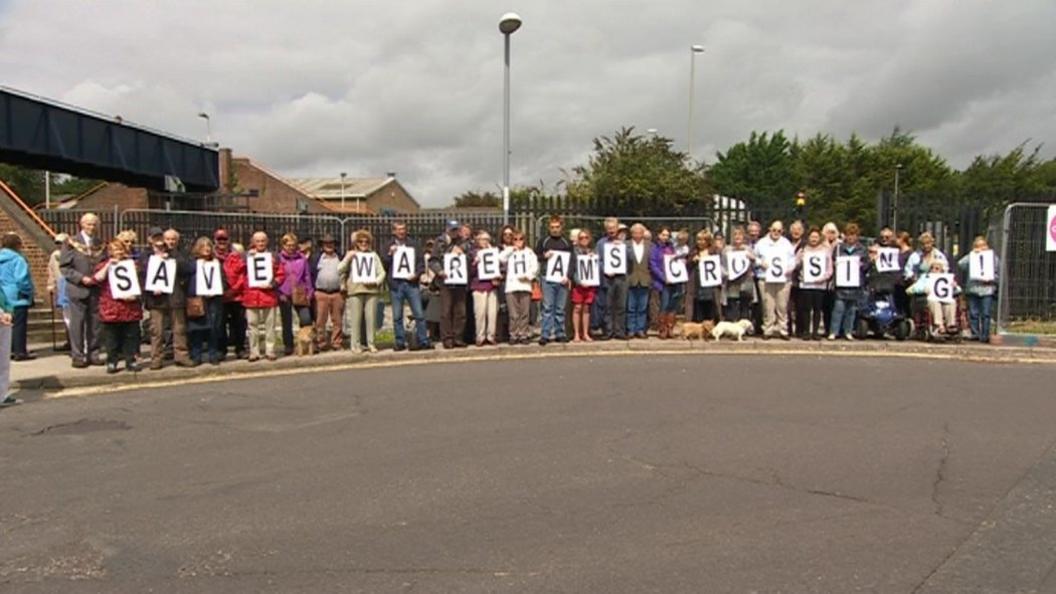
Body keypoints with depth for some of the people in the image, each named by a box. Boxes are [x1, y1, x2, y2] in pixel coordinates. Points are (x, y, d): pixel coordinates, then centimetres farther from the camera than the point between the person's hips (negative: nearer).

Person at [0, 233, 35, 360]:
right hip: (17, 297, -8)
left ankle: (10, 350, 20)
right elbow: (22, 279, -21)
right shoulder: (17, 259, -16)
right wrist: (28, 292, -7)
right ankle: (20, 352, -2)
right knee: (19, 325, -3)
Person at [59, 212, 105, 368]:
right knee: (77, 322, -1)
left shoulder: (100, 244, 10)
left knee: (95, 323, 6)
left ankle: (93, 354, 15)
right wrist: (81, 278, -14)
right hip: (77, 289, -3)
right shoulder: (72, 243, 0)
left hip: (96, 289, 3)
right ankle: (77, 355, 6)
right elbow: (64, 266, -4)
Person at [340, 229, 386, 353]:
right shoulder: (351, 255, 12)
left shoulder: (374, 255, 15)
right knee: (356, 318, -3)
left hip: (371, 290, 1)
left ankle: (371, 343, 7)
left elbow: (382, 272, 10)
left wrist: (375, 281, -8)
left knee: (371, 317, -1)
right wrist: (348, 258, -9)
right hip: (355, 290, -1)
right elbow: (340, 270, 2)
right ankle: (356, 344, 3)